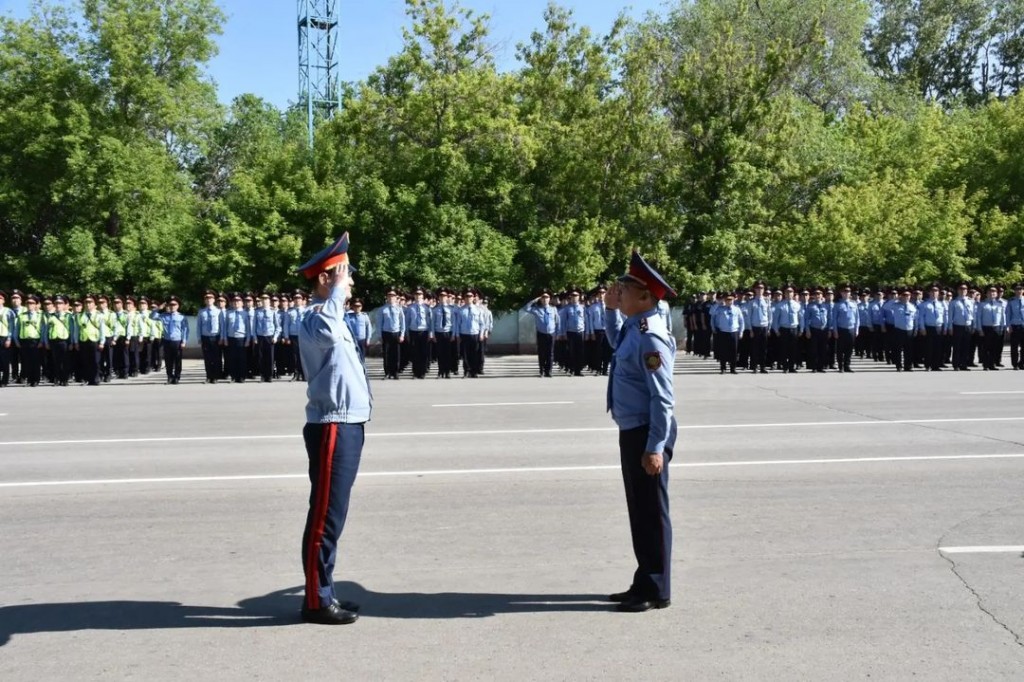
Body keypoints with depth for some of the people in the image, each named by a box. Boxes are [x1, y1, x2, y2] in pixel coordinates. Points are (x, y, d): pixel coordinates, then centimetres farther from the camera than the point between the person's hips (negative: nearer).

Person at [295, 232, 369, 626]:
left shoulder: (331, 317, 18)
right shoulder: (316, 318, -14)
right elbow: (327, 333, -35)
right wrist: (338, 290, -25)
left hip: (346, 426, 10)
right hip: (333, 428, -10)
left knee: (332, 515, 15)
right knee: (326, 516, -4)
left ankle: (323, 594, 24)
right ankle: (317, 601, 4)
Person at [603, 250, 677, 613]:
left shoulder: (650, 338, -21)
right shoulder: (633, 329, 8)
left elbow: (663, 398, -23)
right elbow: (618, 344, 35)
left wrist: (655, 447, -25)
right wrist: (611, 310, 21)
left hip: (647, 435, -10)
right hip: (632, 432, 10)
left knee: (652, 512, 1)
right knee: (638, 510, 17)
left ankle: (656, 591, 12)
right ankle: (644, 583, 29)